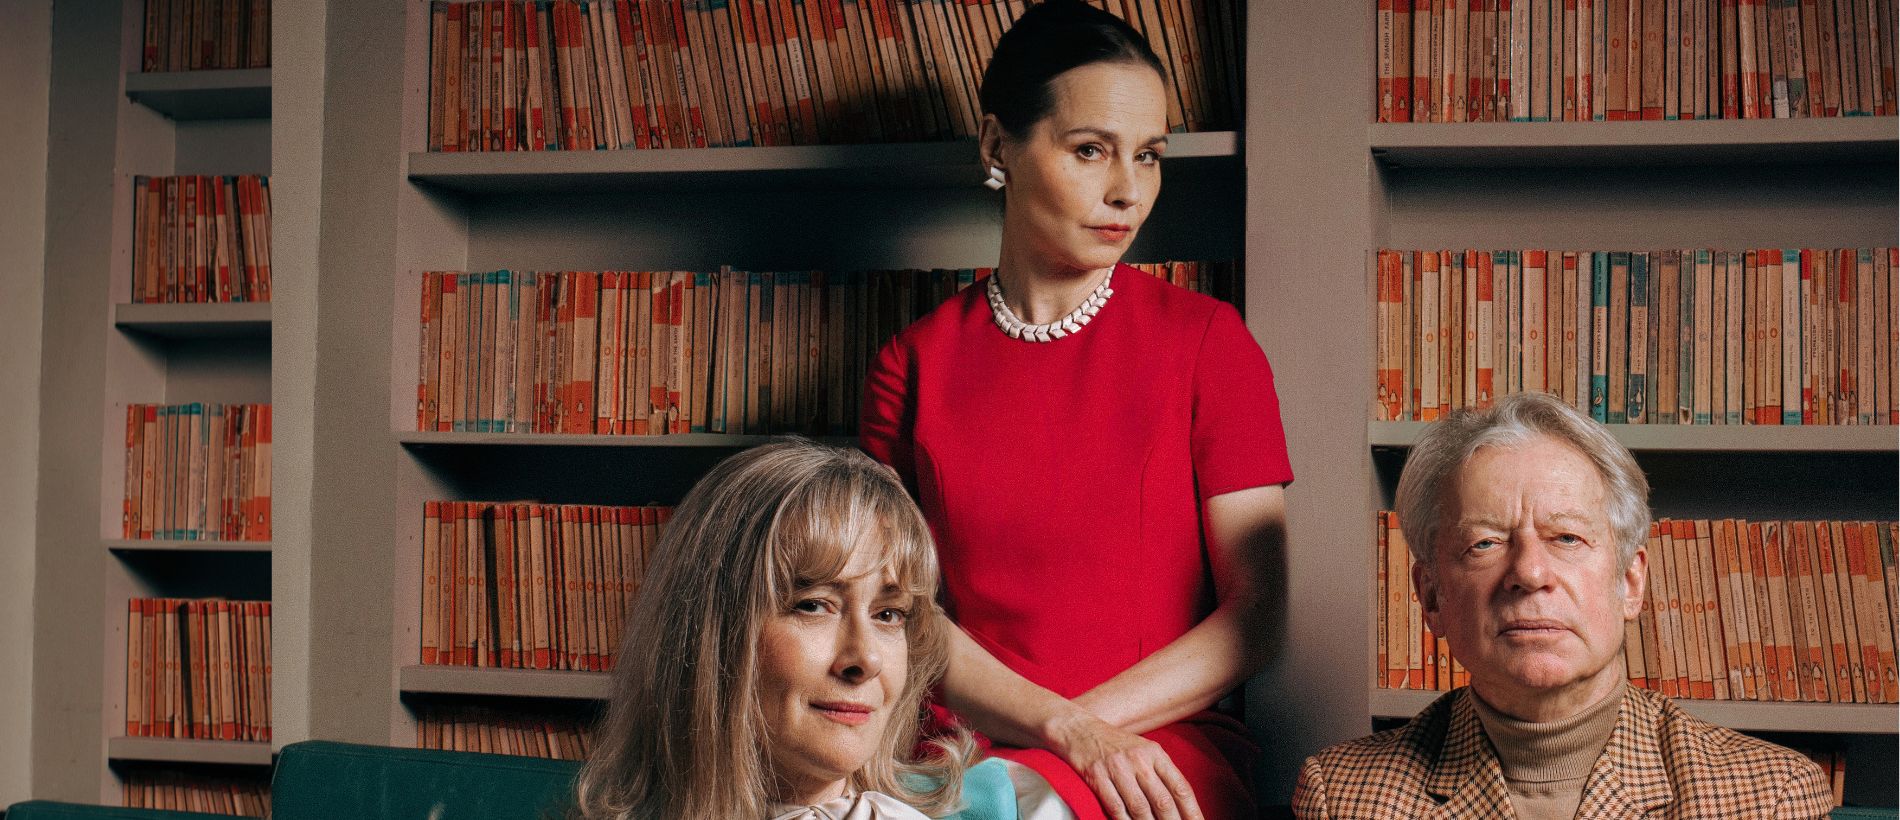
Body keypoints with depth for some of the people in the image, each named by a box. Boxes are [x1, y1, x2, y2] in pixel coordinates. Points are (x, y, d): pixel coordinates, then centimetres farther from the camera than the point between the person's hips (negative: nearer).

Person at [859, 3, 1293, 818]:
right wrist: (1065, 729, -15)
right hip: (962, 746, 2)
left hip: (1163, 753, -1)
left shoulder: (1207, 340, 4)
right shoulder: (914, 362, 8)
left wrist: (1086, 722, -10)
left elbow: (1257, 614, -1)